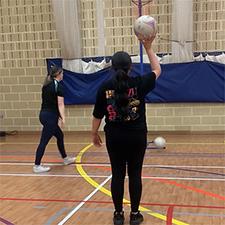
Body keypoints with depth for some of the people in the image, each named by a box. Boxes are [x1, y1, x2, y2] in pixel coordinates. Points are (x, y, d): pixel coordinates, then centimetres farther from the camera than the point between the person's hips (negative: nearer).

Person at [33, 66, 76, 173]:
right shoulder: (58, 86, -10)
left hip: (44, 114, 9)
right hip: (50, 116, -9)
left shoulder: (46, 85, 13)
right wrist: (63, 117, -20)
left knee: (60, 135, 21)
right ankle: (37, 166, 1)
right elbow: (60, 104, -16)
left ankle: (65, 159, 32)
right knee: (44, 141, -4)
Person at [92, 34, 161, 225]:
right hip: (137, 136, -1)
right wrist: (149, 48, 12)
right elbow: (157, 70, 10)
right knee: (135, 174, 8)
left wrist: (94, 133, 15)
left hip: (114, 137, 1)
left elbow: (97, 115, 0)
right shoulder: (139, 84, -8)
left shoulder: (105, 88, -6)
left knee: (118, 174, 8)